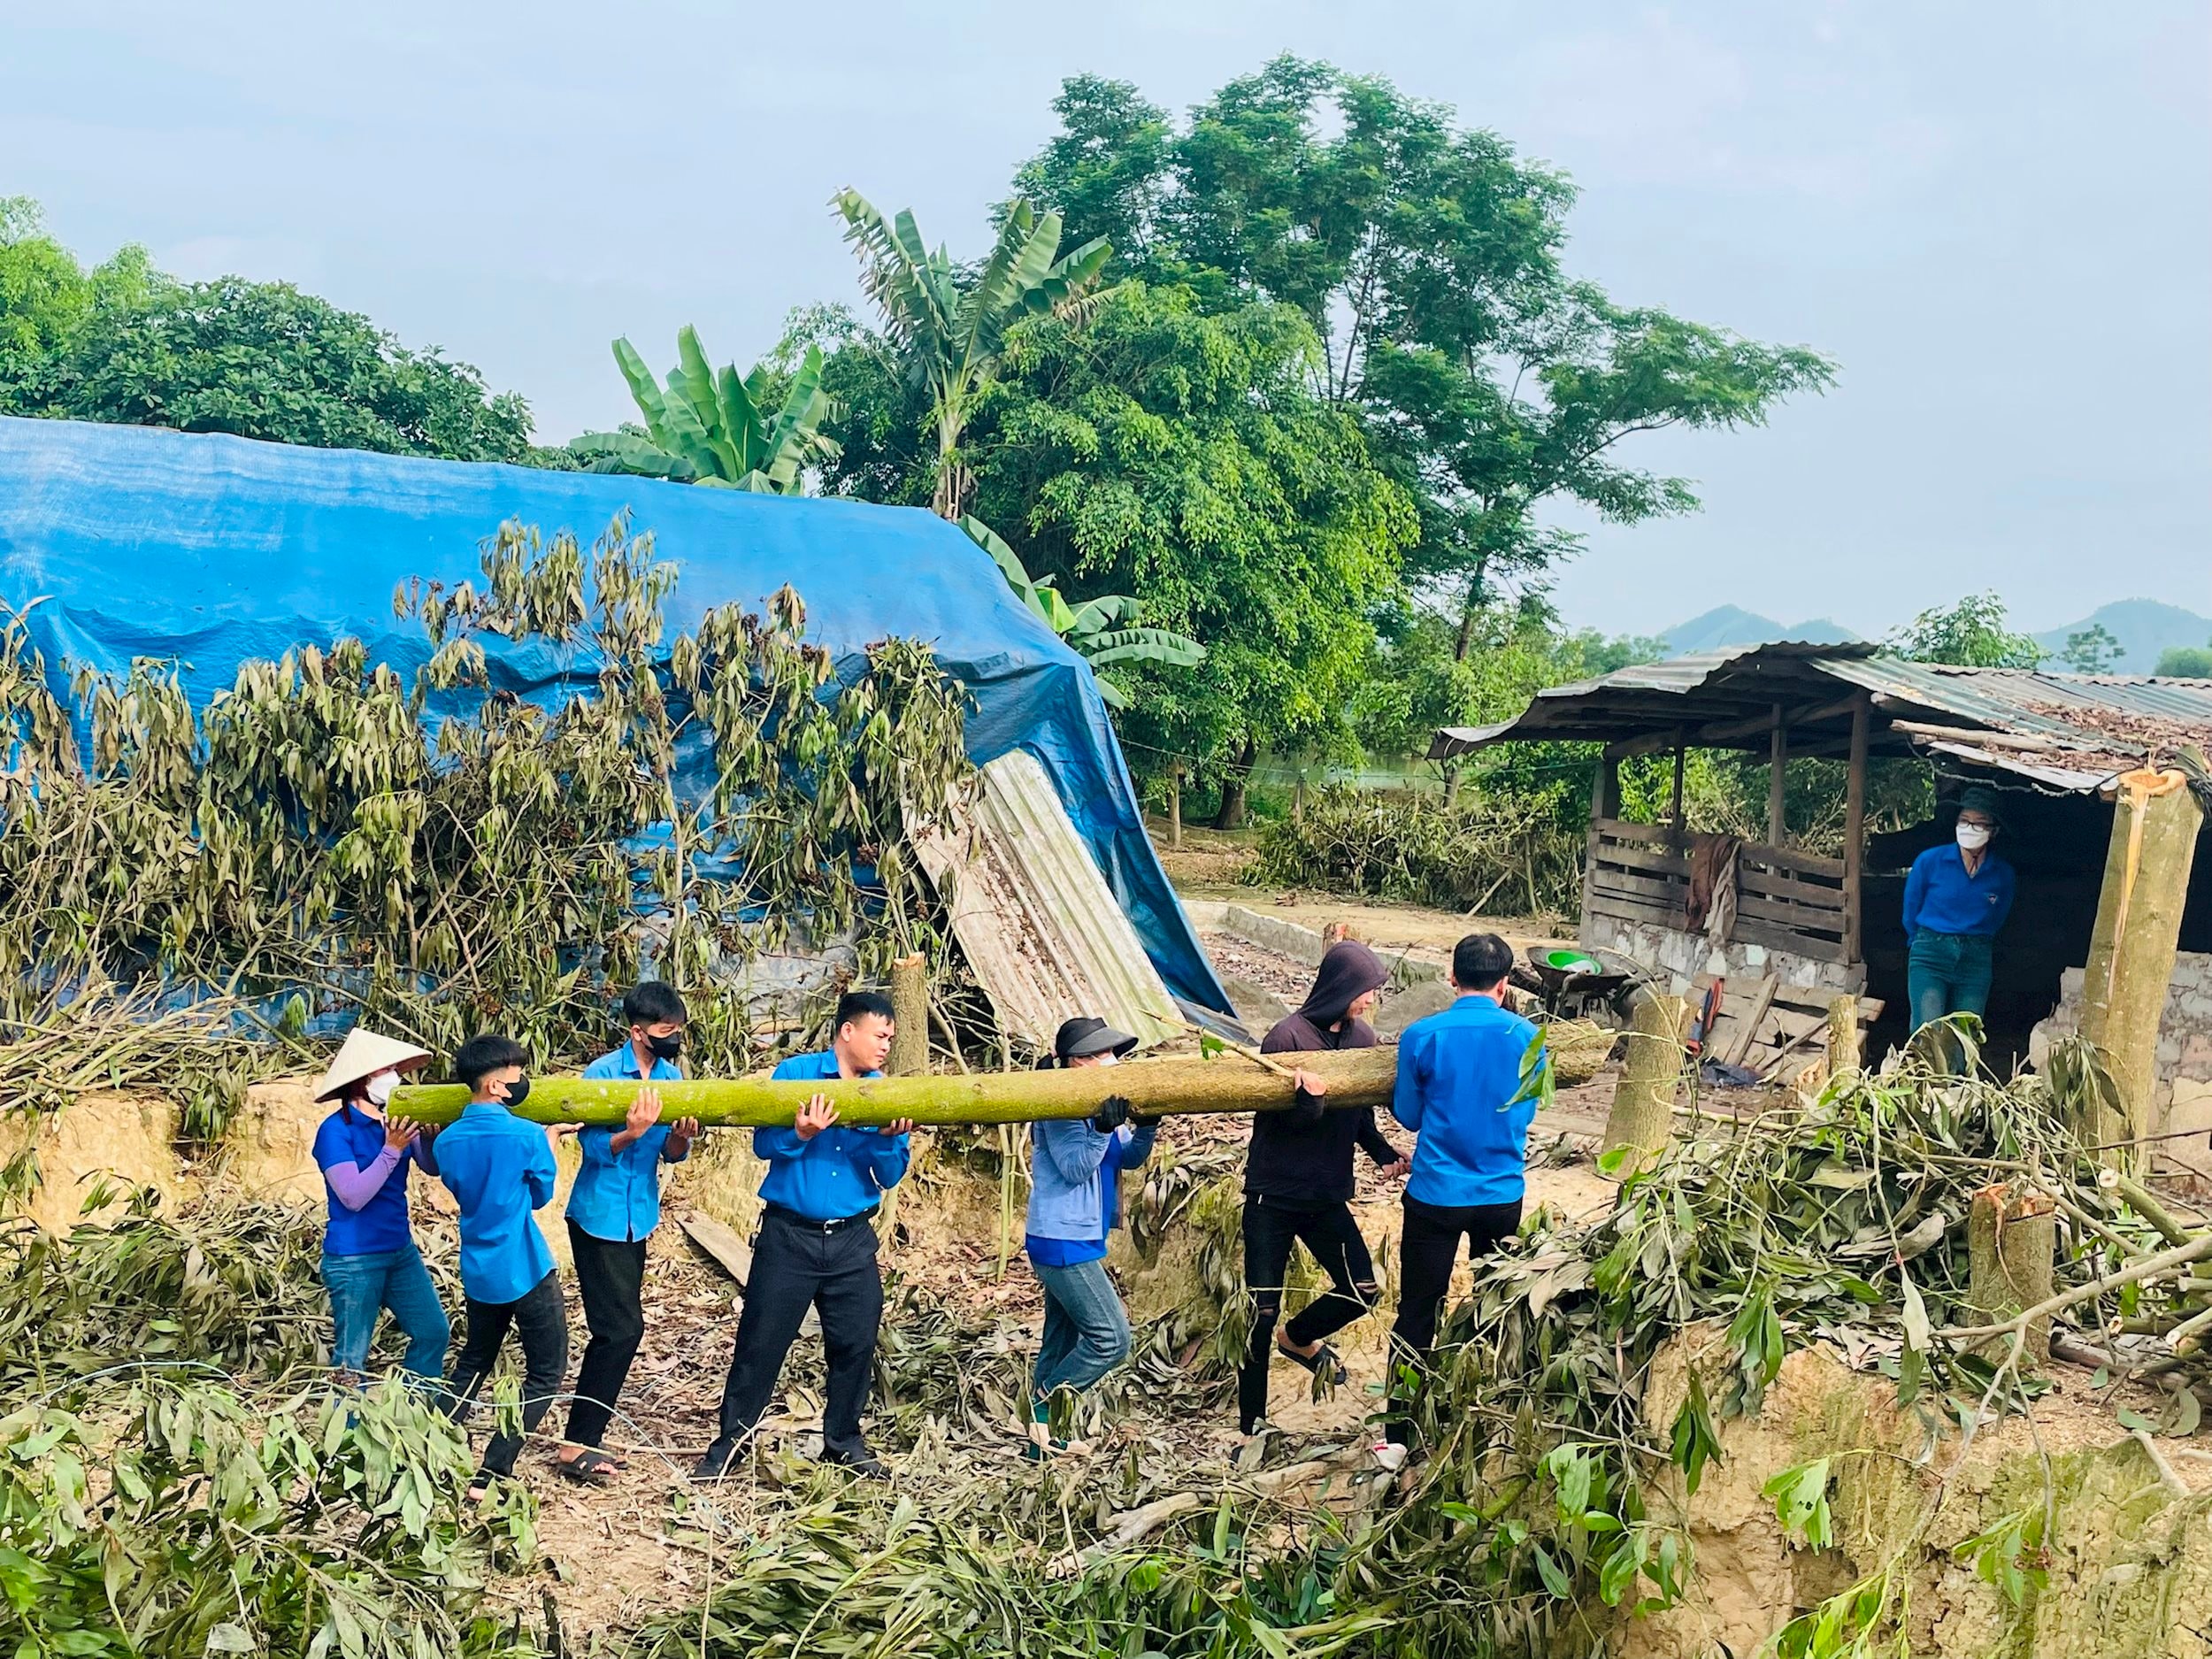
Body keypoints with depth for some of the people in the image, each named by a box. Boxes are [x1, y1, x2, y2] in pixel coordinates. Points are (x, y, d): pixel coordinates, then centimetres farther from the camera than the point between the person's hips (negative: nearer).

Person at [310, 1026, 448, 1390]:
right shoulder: (335, 1131, -16)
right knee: (351, 1360, 2)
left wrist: (428, 1135, -18)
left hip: (401, 1251, 7)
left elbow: (433, 1167, 1)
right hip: (353, 1260, -7)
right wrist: (392, 1150, -27)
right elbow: (353, 1197, -22)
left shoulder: (393, 1121, 1)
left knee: (434, 1333, 10)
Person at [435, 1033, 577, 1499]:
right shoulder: (527, 1137, -16)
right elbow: (542, 1196, 0)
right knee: (545, 1373, 5)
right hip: (526, 1270, -6)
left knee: (473, 1363, 24)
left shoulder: (448, 1141, 0)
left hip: (478, 1272, 6)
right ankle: (489, 1476, -4)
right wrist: (549, 1140, 13)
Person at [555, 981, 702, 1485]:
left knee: (615, 1330, 12)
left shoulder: (670, 1075, 4)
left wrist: (680, 1136, -20)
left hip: (638, 1218, 7)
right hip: (599, 1217, -7)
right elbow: (593, 1147, -19)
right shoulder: (603, 1073, -14)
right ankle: (577, 1445, -4)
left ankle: (587, 1439, 22)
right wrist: (632, 1133, -37)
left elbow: (673, 1154, 2)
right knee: (622, 1329, -11)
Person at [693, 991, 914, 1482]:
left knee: (856, 1343, 7)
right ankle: (730, 1442, 15)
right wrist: (801, 1135, -27)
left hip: (852, 1240, 3)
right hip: (788, 1235, -3)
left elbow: (889, 1176, 2)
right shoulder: (796, 1073, -4)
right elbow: (764, 1144, -8)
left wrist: (888, 1141, -18)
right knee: (761, 1343, 2)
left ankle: (843, 1440, 25)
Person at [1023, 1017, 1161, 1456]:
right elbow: (1075, 1167, -20)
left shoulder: (1097, 1103, 12)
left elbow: (1128, 1159, 10)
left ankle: (1042, 1440, 19)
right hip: (1063, 1242, -10)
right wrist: (1103, 1127, -33)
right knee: (1110, 1338, -10)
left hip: (1080, 1241, 10)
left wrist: (1146, 1126, -9)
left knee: (1063, 1344, 13)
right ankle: (1044, 1406, 1)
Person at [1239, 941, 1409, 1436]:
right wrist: (1309, 1100, -38)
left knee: (1361, 1291, -2)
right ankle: (1250, 1427, 11)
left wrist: (1385, 1154, -2)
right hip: (1273, 1196, -5)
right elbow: (1278, 1118, -17)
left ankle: (1298, 1338, 29)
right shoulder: (1287, 1037, -16)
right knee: (1262, 1313, -2)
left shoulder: (1361, 1037, 2)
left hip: (1328, 1197, 5)